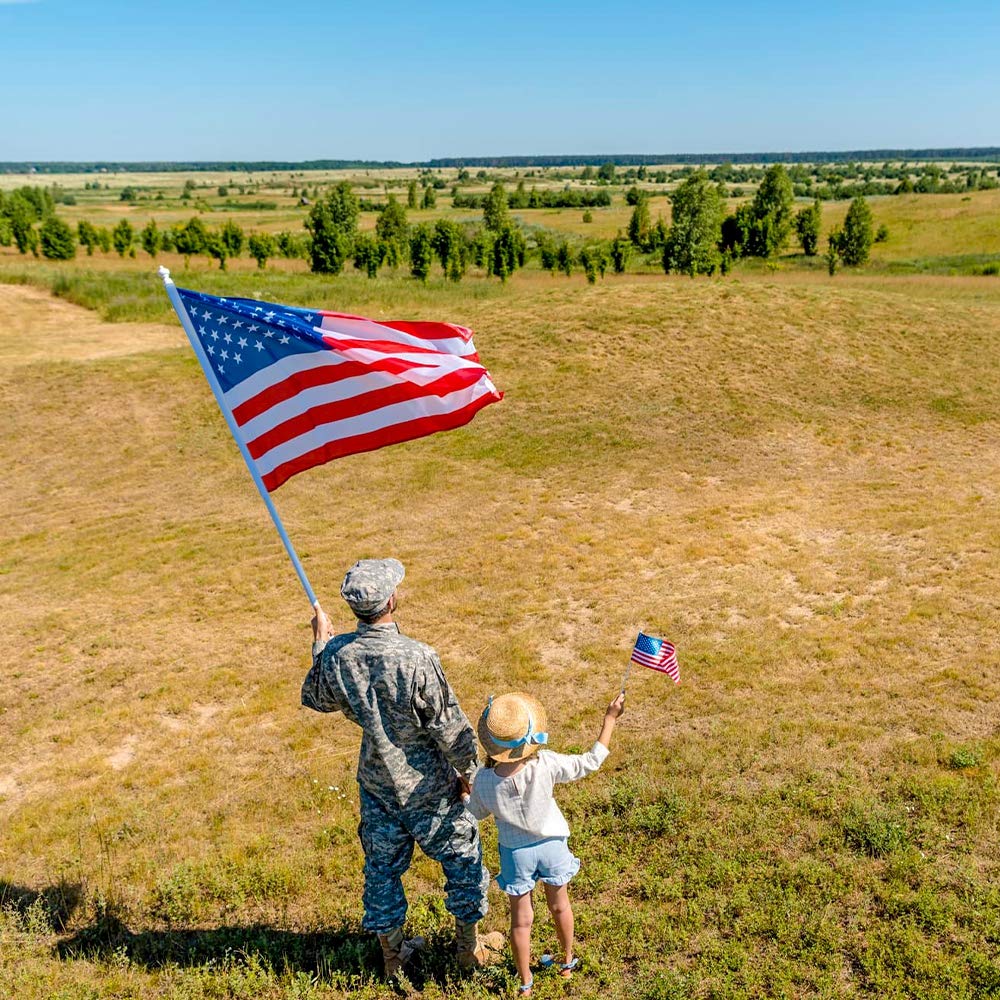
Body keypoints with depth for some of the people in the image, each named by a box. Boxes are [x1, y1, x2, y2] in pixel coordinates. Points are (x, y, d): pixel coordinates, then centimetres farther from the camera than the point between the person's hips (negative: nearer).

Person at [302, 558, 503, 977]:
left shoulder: (336, 653, -15)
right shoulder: (416, 658, -30)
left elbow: (316, 699, 7)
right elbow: (449, 726, -21)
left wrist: (320, 643, 16)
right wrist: (467, 771, -3)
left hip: (376, 781, 5)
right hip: (427, 785, -4)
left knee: (382, 866, 22)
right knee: (462, 860, 19)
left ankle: (392, 954, 41)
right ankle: (470, 947, 37)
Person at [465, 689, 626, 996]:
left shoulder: (484, 781, -28)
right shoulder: (546, 765, -33)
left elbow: (477, 813, -6)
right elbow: (591, 761, -20)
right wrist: (610, 719, -12)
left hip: (515, 852, 0)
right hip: (552, 846, 1)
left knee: (521, 918, 20)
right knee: (560, 906, 27)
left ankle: (525, 983, 38)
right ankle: (567, 962, 50)